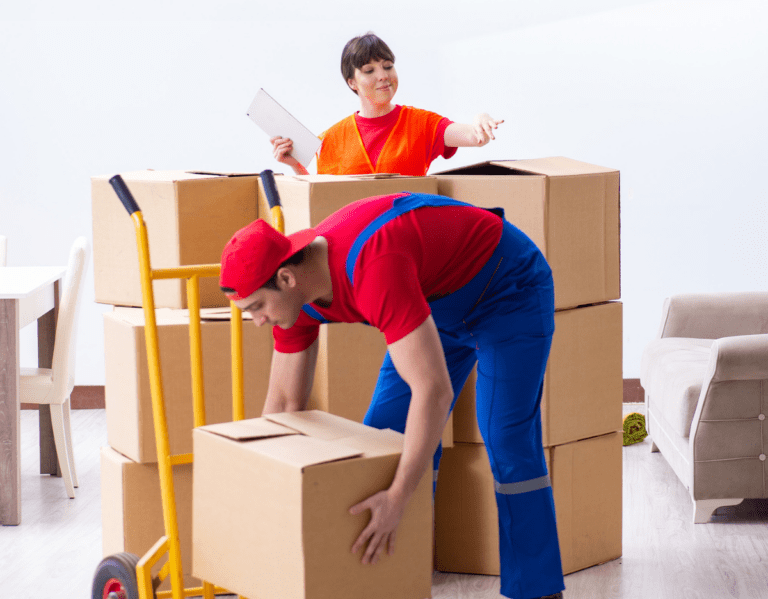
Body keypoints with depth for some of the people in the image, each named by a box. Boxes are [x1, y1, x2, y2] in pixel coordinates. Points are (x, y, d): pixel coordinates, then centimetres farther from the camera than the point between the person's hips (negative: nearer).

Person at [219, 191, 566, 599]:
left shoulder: (371, 270, -41)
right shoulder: (292, 284, -14)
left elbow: (433, 389, -44)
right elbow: (284, 402, -2)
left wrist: (396, 499, -45)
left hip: (508, 287, -8)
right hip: (442, 298, 8)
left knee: (507, 444, -15)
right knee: (387, 432, 3)